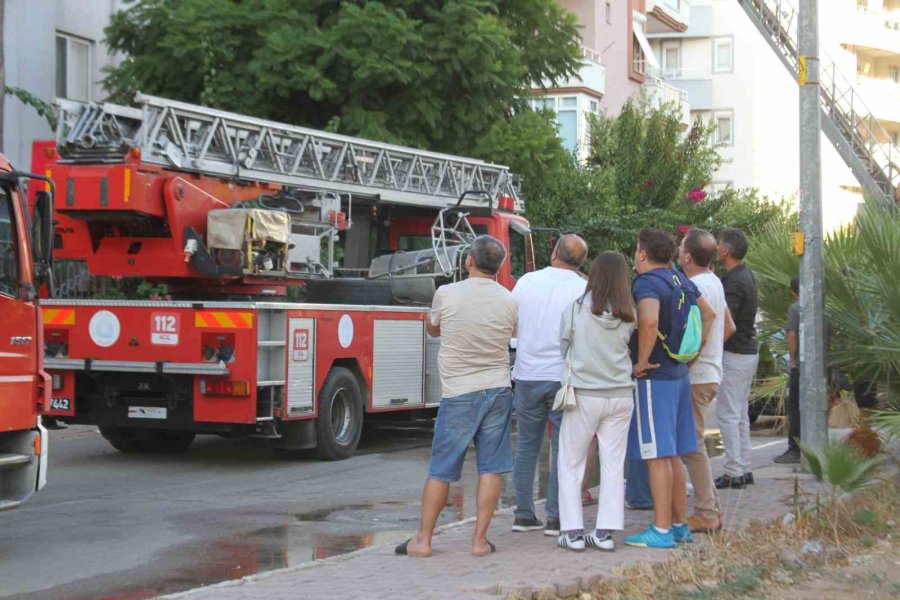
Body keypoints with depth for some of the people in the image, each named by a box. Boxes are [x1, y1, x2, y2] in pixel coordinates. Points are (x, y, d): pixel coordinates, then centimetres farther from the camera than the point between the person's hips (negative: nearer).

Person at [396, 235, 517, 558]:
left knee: (441, 470, 5)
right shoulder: (509, 301, -2)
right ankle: (480, 539, 6)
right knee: (491, 468, 6)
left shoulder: (446, 294, -9)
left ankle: (423, 540, 9)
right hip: (497, 389, 2)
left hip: (458, 394, -1)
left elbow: (433, 328, 10)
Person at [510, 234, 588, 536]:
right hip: (565, 377, -2)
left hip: (528, 375, 2)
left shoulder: (527, 282, 1)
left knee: (527, 446, 14)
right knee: (563, 448, 5)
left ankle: (523, 514, 15)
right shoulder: (585, 290, -7)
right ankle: (555, 518, 3)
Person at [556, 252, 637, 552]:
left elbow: (561, 349, -1)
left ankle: (572, 531, 4)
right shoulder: (629, 315, -1)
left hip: (584, 395, -3)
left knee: (571, 464, 7)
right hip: (621, 396, 3)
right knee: (613, 465, 8)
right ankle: (606, 532, 7)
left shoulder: (575, 309, -9)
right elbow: (628, 348, 8)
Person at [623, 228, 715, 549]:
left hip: (654, 378, -9)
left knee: (658, 456, -6)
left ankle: (661, 530, -4)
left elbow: (649, 321, -33)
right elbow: (709, 314, 25)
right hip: (679, 375, 9)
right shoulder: (680, 280, 12)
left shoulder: (646, 282, -14)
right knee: (672, 456, 15)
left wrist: (642, 361, -21)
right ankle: (680, 525, 20)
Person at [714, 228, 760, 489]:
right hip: (748, 351, 10)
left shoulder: (734, 282, -19)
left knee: (728, 415, -5)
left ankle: (733, 473, -4)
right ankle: (744, 469, 17)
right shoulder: (747, 275, 10)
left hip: (734, 355, -10)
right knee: (740, 414, 14)